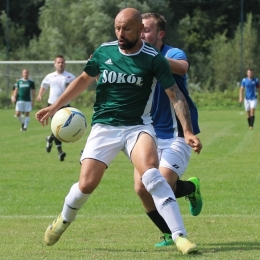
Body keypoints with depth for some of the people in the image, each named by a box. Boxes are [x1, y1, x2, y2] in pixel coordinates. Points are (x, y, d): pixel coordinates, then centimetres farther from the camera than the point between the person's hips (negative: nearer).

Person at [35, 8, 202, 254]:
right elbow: (84, 79, 16)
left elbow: (175, 94, -9)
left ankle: (180, 236, -29)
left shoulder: (154, 59, -10)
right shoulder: (104, 52, -1)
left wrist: (188, 132, -19)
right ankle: (63, 220, 29)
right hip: (104, 127, 2)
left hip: (137, 126, -2)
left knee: (150, 172, -28)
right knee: (86, 184, -5)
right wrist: (54, 107, 15)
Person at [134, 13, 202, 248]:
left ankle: (191, 187, 17)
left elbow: (182, 67, -39)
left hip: (177, 134, -6)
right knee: (142, 188, -7)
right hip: (150, 133, 6)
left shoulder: (173, 54, -15)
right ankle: (169, 234, 15)